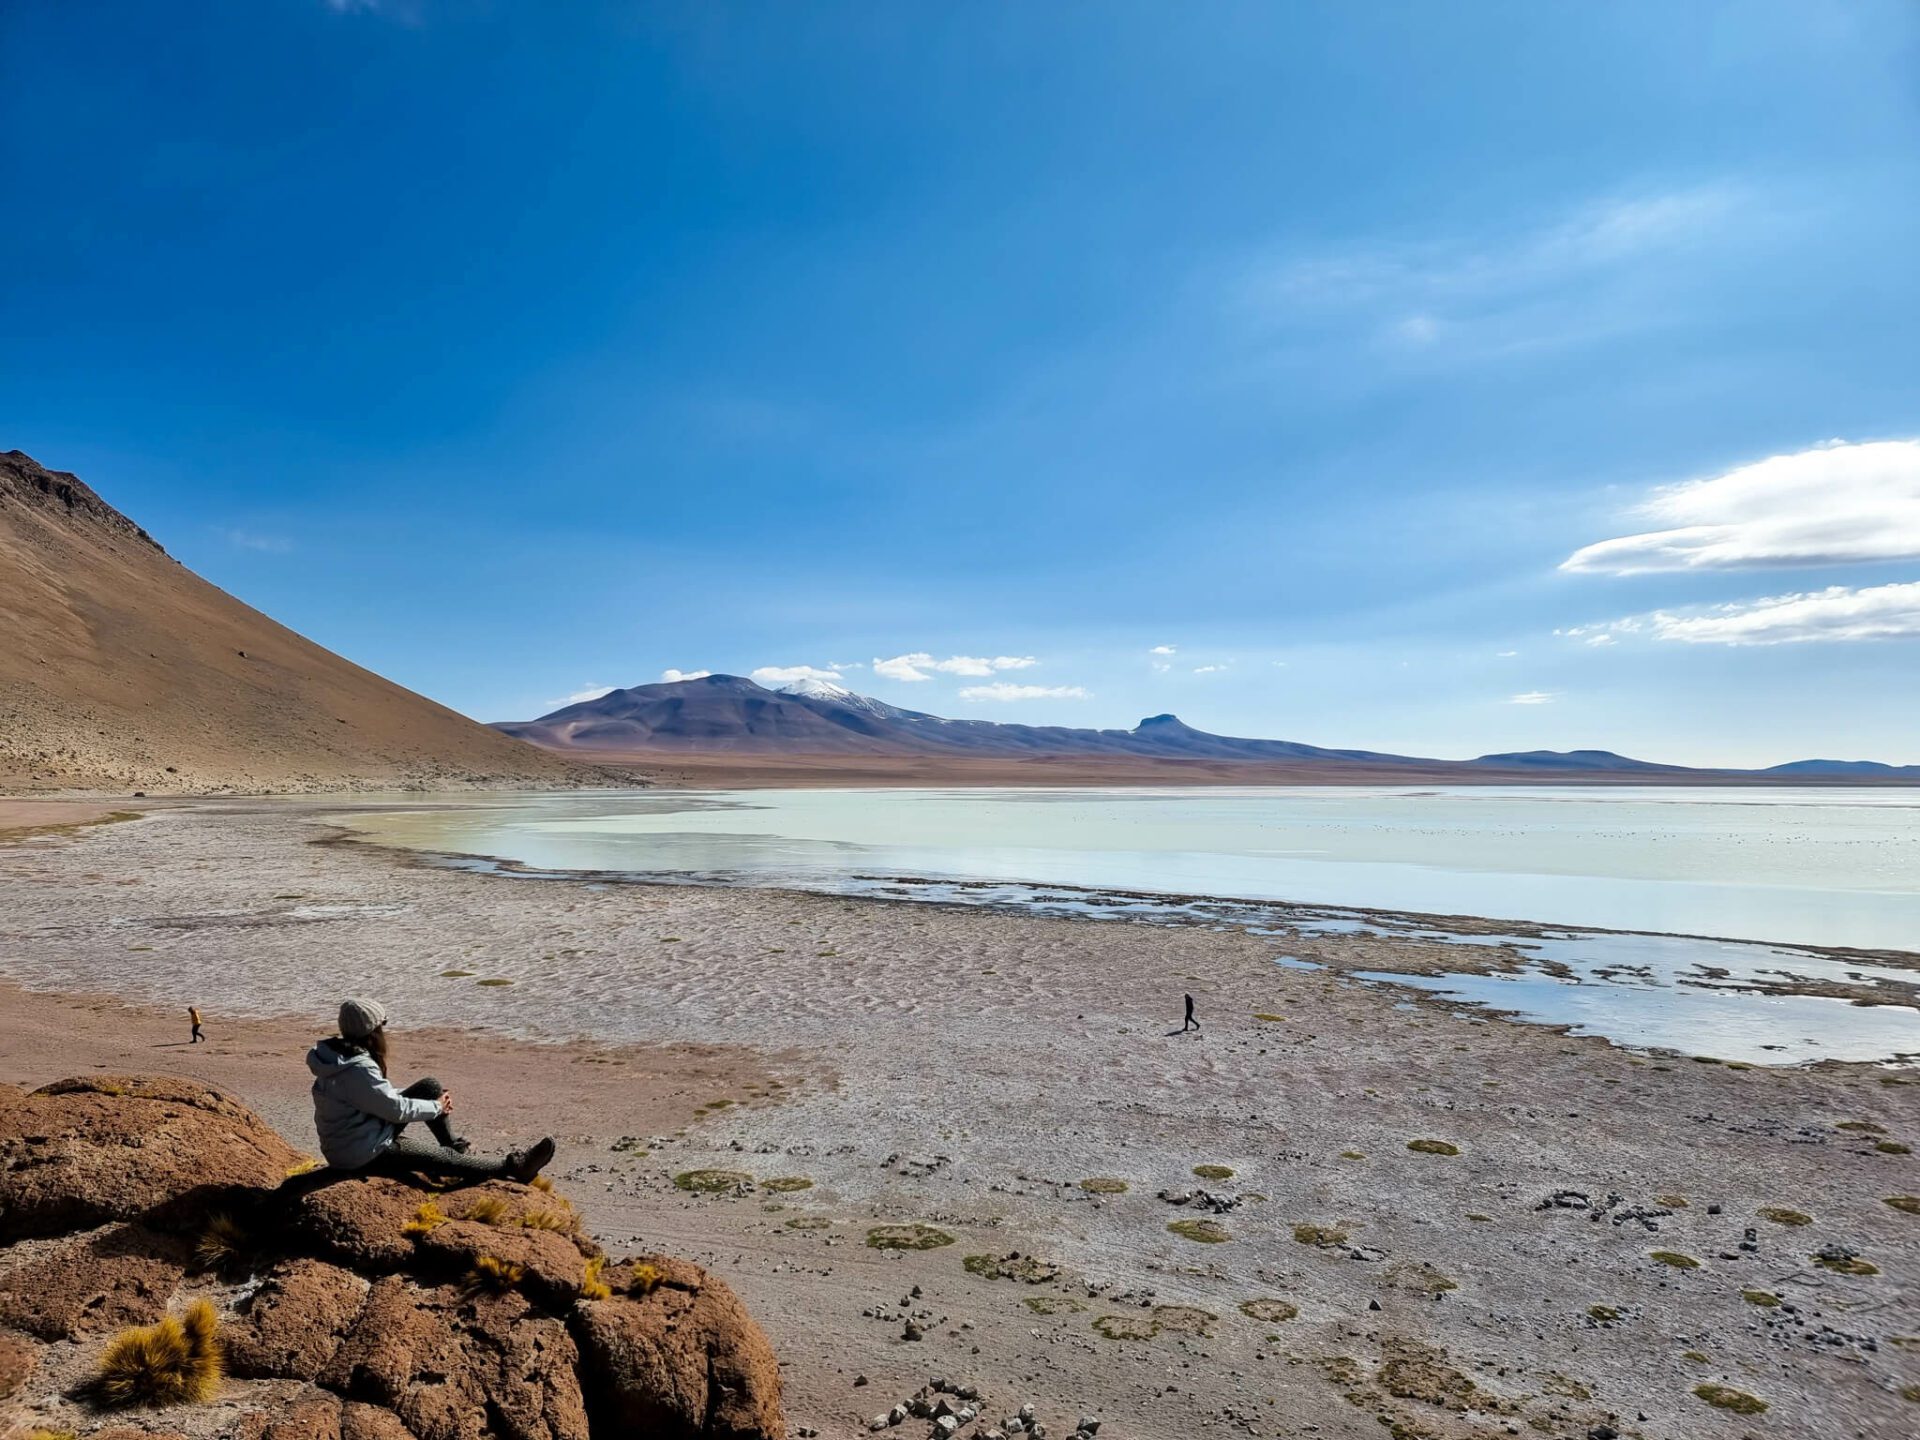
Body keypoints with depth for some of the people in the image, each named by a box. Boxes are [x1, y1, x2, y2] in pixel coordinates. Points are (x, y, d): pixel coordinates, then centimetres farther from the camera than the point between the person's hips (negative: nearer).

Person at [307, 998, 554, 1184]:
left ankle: (457, 1146, 15)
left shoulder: (345, 1054, 1)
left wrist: (435, 1098, 5)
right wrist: (437, 1107, -7)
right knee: (445, 1157, -5)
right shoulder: (358, 1070, -30)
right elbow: (397, 1109, -24)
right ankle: (514, 1166, 5)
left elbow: (382, 1095, 12)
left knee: (430, 1086, 5)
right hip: (365, 1156, -10)